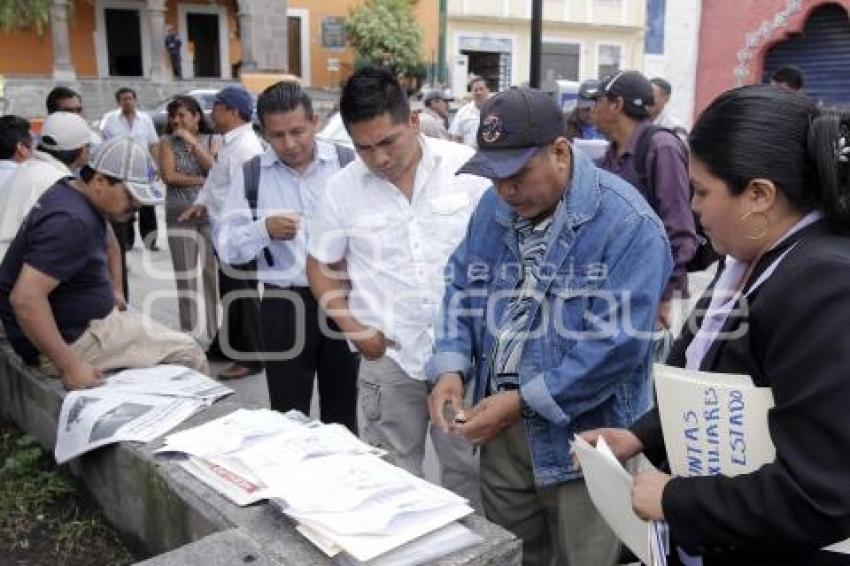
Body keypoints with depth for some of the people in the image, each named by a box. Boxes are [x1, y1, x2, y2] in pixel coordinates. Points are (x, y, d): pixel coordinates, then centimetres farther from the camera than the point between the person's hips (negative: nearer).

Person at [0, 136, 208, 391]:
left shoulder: (71, 191, 4)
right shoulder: (71, 221, -26)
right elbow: (25, 298, -32)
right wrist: (70, 366, -28)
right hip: (69, 340, -10)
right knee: (188, 351, -7)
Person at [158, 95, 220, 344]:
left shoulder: (213, 140, 5)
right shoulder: (167, 142, 4)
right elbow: (168, 176, -7)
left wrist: (192, 142, -11)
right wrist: (202, 180, -8)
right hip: (179, 216, 0)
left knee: (214, 274, 1)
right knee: (185, 278, 4)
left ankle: (216, 332, 13)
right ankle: (190, 334, 13)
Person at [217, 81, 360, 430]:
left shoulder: (347, 164, -3)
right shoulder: (251, 175, 1)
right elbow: (227, 246, 0)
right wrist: (264, 230, -17)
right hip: (284, 305, 1)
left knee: (342, 411, 16)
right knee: (288, 413, 9)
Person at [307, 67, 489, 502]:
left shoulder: (467, 167, -6)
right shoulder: (342, 189, -1)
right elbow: (321, 266, 10)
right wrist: (352, 327, -3)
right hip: (390, 356, 1)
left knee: (468, 470, 14)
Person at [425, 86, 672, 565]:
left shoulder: (627, 223, -19)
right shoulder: (494, 206, 3)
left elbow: (618, 341, -23)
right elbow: (462, 290, 8)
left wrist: (524, 401, -23)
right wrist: (451, 367, -10)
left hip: (582, 438, -5)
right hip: (501, 427, 6)